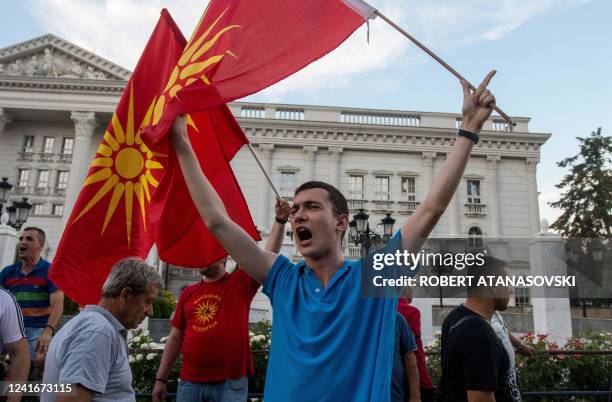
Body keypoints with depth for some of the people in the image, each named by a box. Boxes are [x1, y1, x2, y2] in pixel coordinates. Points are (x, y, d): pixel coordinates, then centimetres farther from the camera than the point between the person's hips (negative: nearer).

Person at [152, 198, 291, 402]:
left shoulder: (240, 283, -2)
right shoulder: (188, 293, 9)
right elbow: (175, 338, 12)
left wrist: (280, 220, -25)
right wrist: (160, 379, 10)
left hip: (230, 384, -3)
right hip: (189, 382, 4)